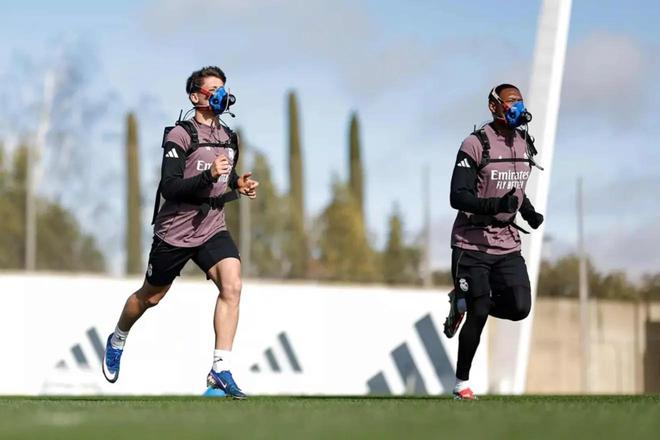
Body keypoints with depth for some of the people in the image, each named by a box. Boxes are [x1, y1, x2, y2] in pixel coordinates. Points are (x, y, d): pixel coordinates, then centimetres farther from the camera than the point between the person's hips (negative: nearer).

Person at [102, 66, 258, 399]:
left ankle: (220, 370, -20)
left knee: (232, 285, -20)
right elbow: (169, 187, -22)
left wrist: (239, 183, 6)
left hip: (213, 228, 5)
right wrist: (208, 176, -33)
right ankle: (117, 341, 43)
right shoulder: (180, 135, -14)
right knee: (151, 296, 12)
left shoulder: (228, 137, 9)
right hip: (175, 230, -5)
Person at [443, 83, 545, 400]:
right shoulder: (476, 144, -14)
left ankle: (464, 303, 21)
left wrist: (528, 211, 7)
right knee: (479, 315, -8)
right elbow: (457, 197, -20)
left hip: (508, 245, 6)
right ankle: (461, 382, 12)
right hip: (472, 245, -6)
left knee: (519, 308, -8)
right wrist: (496, 205, -33)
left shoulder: (525, 144, 9)